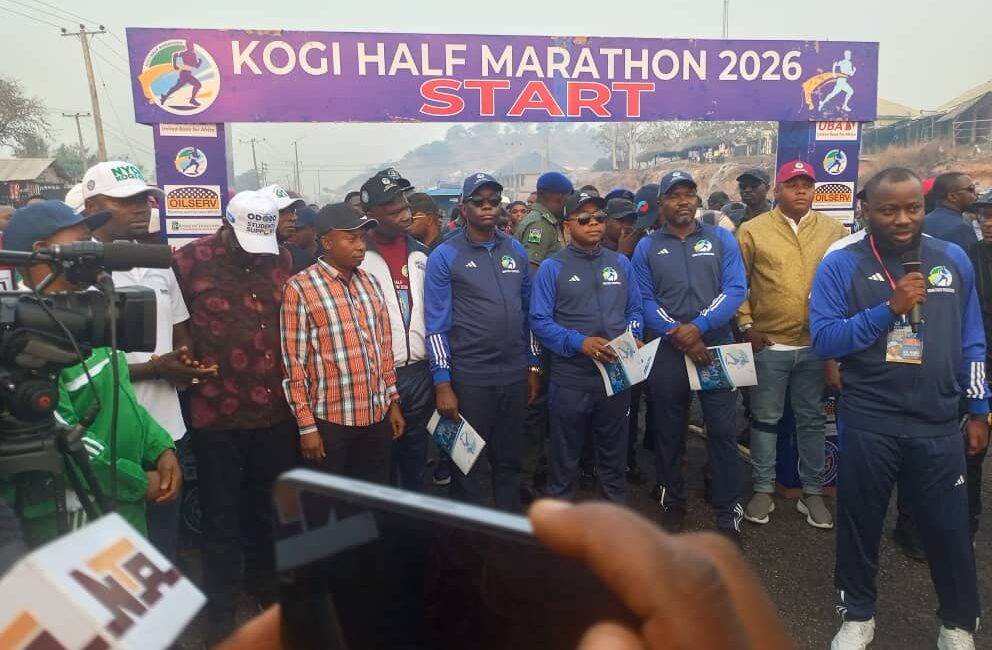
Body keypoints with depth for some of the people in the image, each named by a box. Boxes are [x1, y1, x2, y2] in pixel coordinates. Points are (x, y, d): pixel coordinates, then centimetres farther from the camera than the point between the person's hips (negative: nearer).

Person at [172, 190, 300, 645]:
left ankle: (270, 587, 40)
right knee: (220, 515, 10)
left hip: (276, 408, 4)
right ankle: (221, 610, 28)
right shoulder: (189, 261, -6)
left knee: (276, 506, 18)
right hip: (217, 410, -3)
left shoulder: (281, 259, 6)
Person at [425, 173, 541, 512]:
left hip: (515, 375, 4)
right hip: (469, 378, -4)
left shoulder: (516, 250, 8)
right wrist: (442, 383, -12)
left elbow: (528, 311, 13)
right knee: (469, 465, 9)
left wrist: (534, 366, 12)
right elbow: (437, 324, -8)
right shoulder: (445, 256, -6)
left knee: (509, 461, 17)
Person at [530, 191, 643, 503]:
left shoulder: (620, 263, 9)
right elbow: (539, 321, -10)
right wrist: (579, 343, -23)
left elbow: (634, 310, 13)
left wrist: (633, 338, -8)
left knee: (614, 453, 18)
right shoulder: (552, 267, -5)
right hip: (570, 378, -4)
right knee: (565, 457, 9)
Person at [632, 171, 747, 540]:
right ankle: (672, 500, 29)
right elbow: (645, 301, -4)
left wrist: (698, 326, -19)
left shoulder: (722, 240, 5)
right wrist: (681, 337, -16)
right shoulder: (647, 248, 5)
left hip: (716, 347, 0)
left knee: (723, 431, 1)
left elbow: (735, 290, -6)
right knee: (668, 430, 11)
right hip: (667, 351, 1)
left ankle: (728, 513, 14)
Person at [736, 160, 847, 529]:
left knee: (812, 420, 12)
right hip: (768, 344, -2)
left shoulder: (834, 231, 5)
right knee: (765, 418, 9)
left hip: (819, 344, 2)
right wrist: (746, 325, -5)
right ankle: (763, 490, 22)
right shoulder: (753, 230, -2)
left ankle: (812, 492, 26)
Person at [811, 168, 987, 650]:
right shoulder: (841, 265, -7)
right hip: (868, 423, -2)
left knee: (948, 528, 12)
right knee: (860, 523, 12)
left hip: (938, 423, 2)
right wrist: (889, 309, -23)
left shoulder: (953, 260, 4)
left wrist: (978, 409, 9)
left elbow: (971, 342, 10)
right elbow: (823, 340, -14)